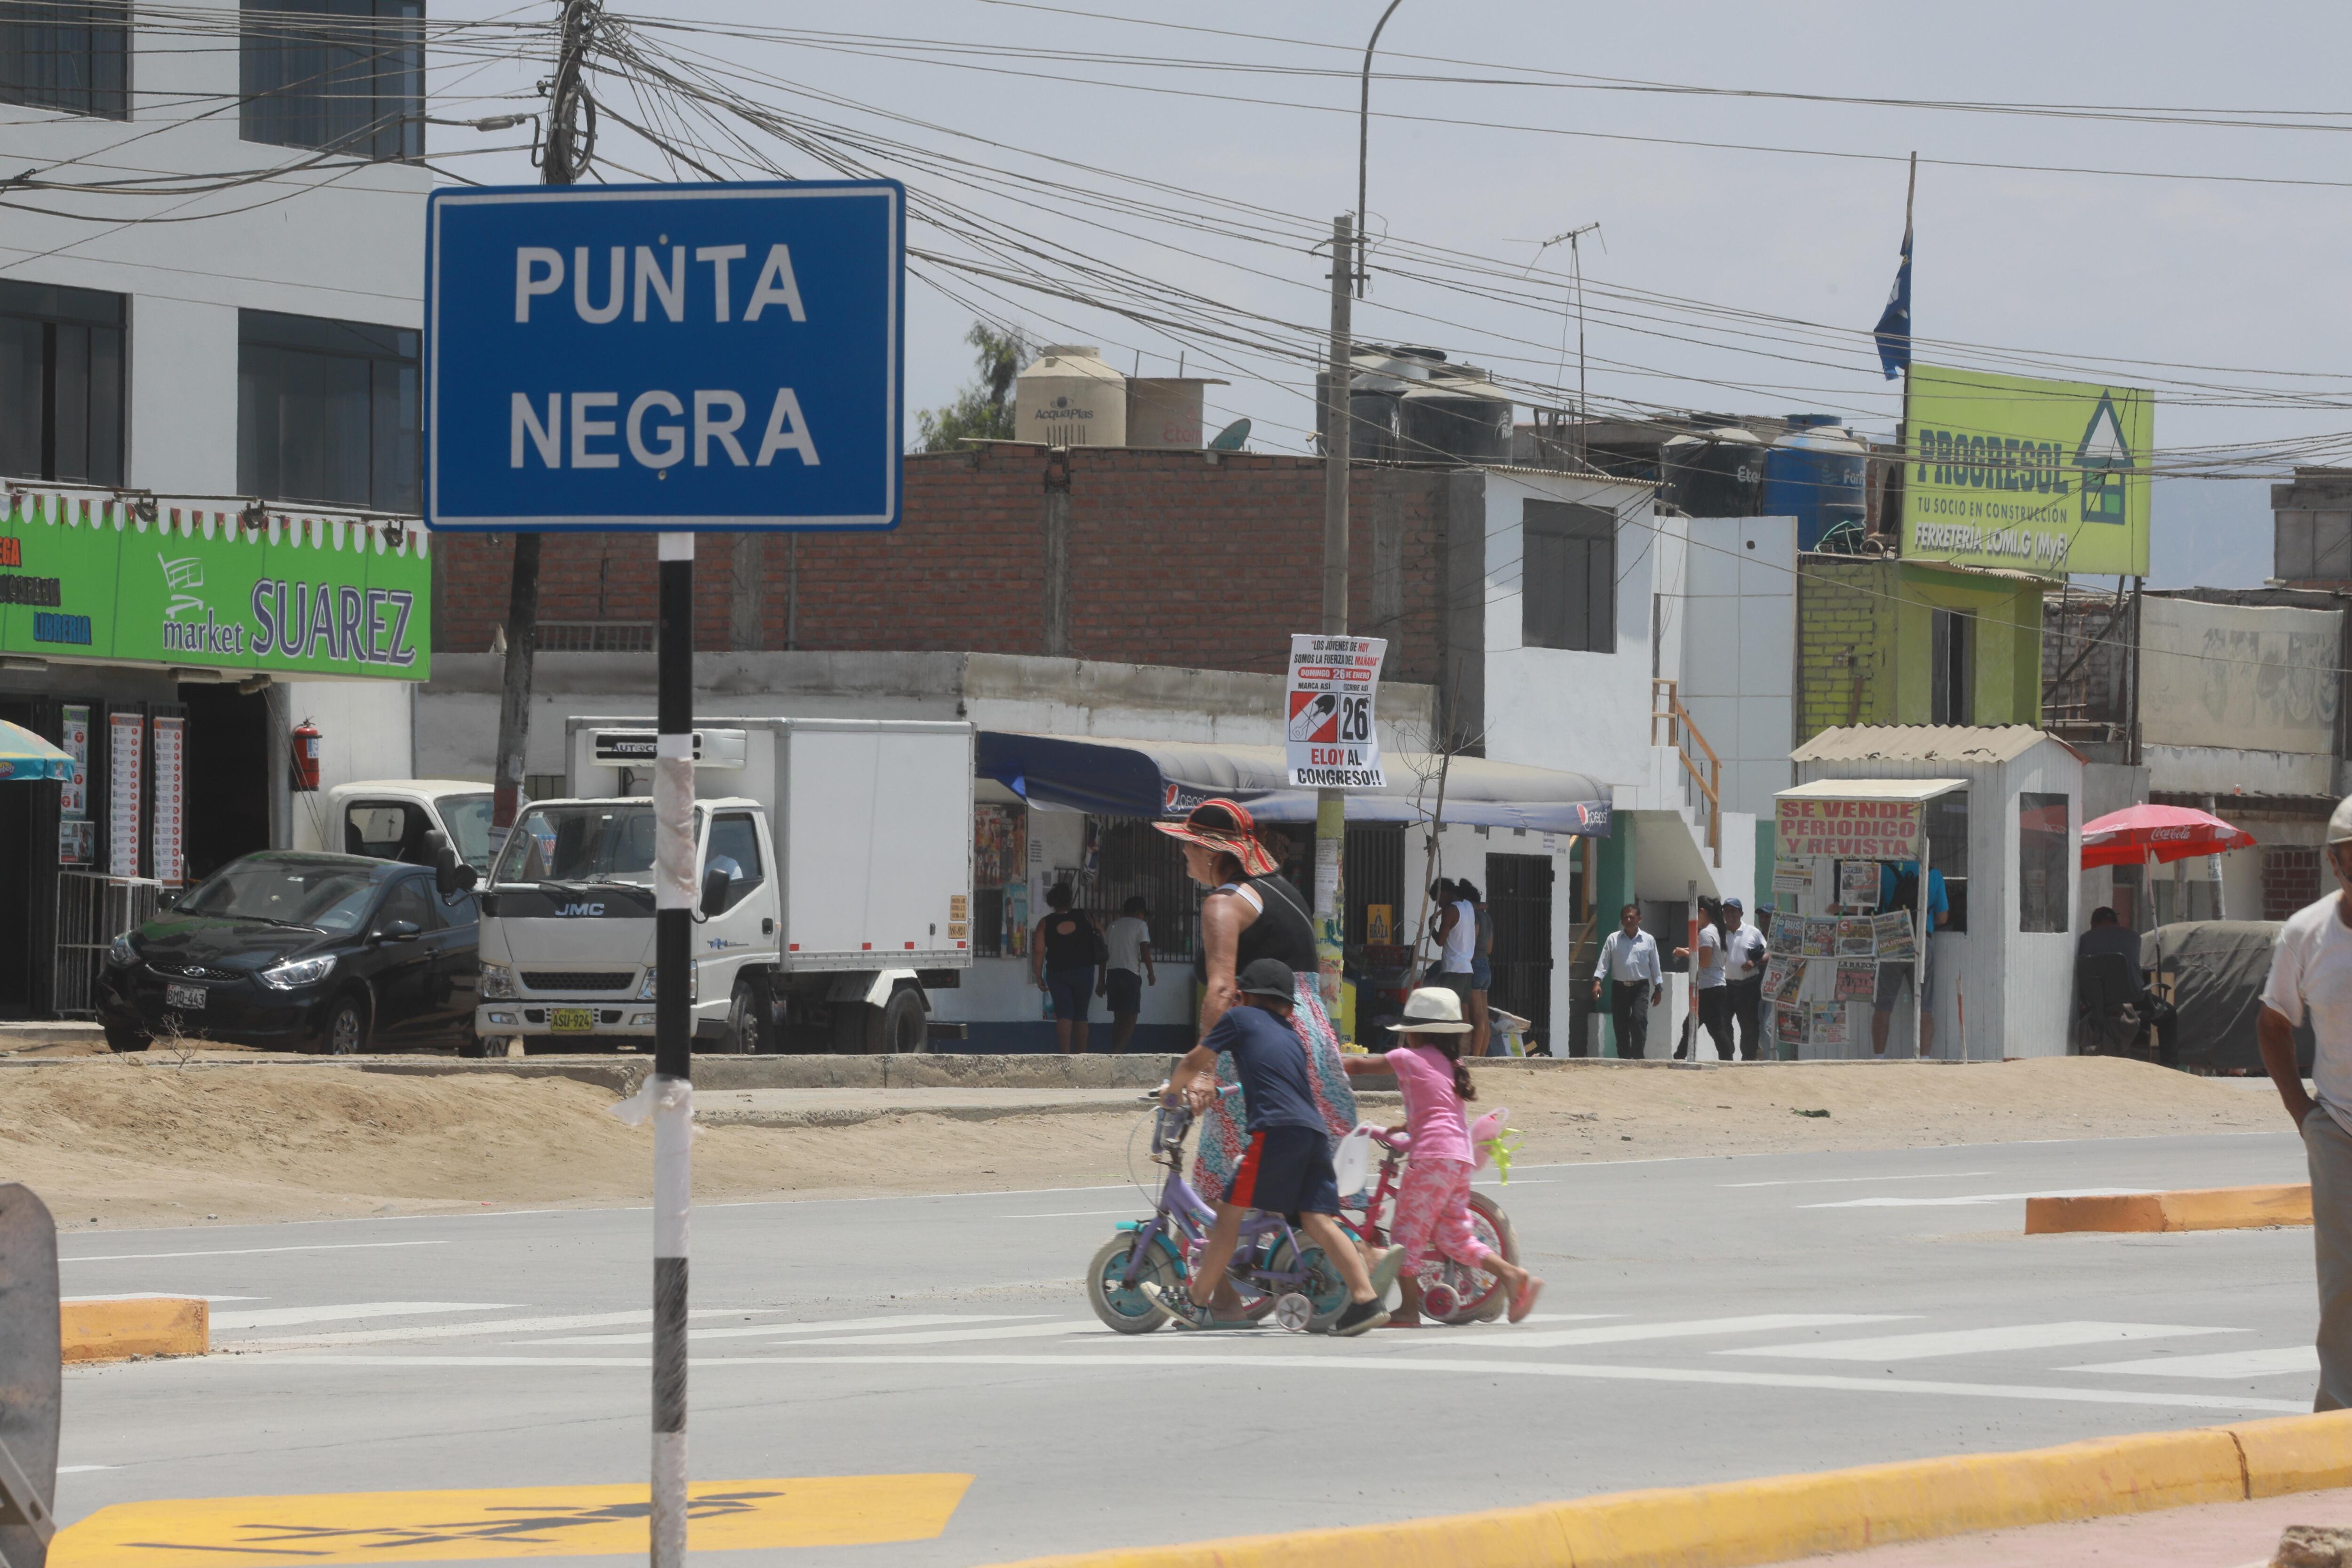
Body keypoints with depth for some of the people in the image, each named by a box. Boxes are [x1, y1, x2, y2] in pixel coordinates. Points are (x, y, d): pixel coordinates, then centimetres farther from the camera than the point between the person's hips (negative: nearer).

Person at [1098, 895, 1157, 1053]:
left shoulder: (1113, 926, 17)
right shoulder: (1140, 925, 0)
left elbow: (1104, 955, 15)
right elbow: (1145, 951, -8)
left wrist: (1102, 982, 19)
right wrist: (1151, 973, 5)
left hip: (1112, 974, 6)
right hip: (1130, 974, -6)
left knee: (1119, 1017, 14)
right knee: (1131, 1017, -4)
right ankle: (1118, 1054, -21)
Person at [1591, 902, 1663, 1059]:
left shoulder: (1648, 940, 6)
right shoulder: (1613, 939, 5)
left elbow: (1655, 966, 10)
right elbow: (1604, 962, 3)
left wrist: (1658, 988, 8)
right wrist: (1597, 981, -10)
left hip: (1640, 987, -2)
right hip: (1619, 987, 2)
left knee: (1639, 1020, -17)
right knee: (1621, 1024, 3)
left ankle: (1636, 1056, -16)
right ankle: (1624, 1057, 11)